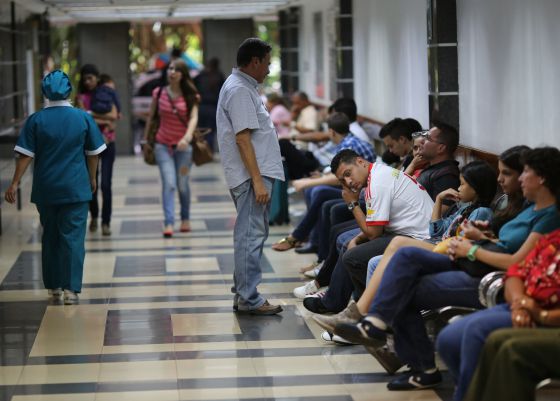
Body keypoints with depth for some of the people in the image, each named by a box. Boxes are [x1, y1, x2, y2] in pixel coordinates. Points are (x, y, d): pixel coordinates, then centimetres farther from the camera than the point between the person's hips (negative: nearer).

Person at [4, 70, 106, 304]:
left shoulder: (36, 120, -5)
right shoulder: (83, 118, -3)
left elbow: (25, 155, -7)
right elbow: (93, 153, 4)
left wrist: (15, 183, -2)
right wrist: (92, 179, 17)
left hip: (45, 190, 1)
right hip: (75, 188, -1)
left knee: (50, 236, 14)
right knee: (73, 237, 0)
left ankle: (53, 287, 21)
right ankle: (71, 289, -7)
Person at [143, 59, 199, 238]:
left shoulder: (190, 96, -4)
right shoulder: (158, 93, 0)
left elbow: (194, 118, -16)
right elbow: (151, 117, 10)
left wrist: (187, 137, -33)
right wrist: (145, 139, 14)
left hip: (183, 146, 0)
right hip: (163, 145, 0)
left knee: (182, 185, 8)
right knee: (169, 183, -14)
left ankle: (185, 219, 30)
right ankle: (169, 224, -20)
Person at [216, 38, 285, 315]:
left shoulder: (241, 86, 18)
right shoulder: (240, 90, -15)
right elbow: (242, 138, -21)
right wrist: (257, 180, -24)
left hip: (256, 173, 11)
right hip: (252, 175, -11)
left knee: (249, 234, 16)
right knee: (251, 235, -9)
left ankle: (243, 293, 22)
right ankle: (248, 299, -7)